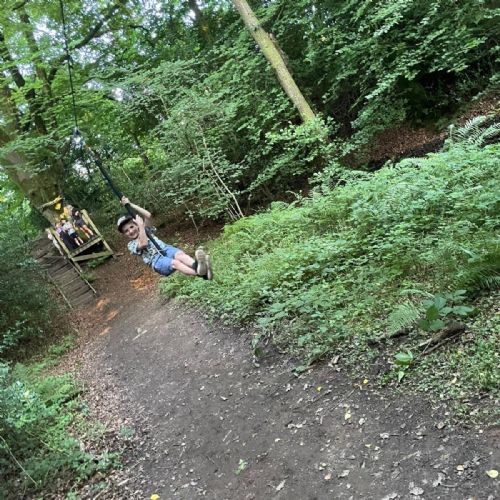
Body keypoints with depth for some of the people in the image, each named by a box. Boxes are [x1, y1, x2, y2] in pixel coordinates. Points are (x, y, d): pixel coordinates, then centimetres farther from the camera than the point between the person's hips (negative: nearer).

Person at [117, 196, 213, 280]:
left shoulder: (144, 229, 23)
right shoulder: (131, 245, 11)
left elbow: (148, 215, 7)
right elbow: (144, 243, -11)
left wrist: (130, 204, 7)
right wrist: (141, 226, -7)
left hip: (165, 249, 5)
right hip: (156, 260, -5)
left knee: (179, 254, -31)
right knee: (175, 263, -35)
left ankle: (196, 265, -64)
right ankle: (199, 273, -66)